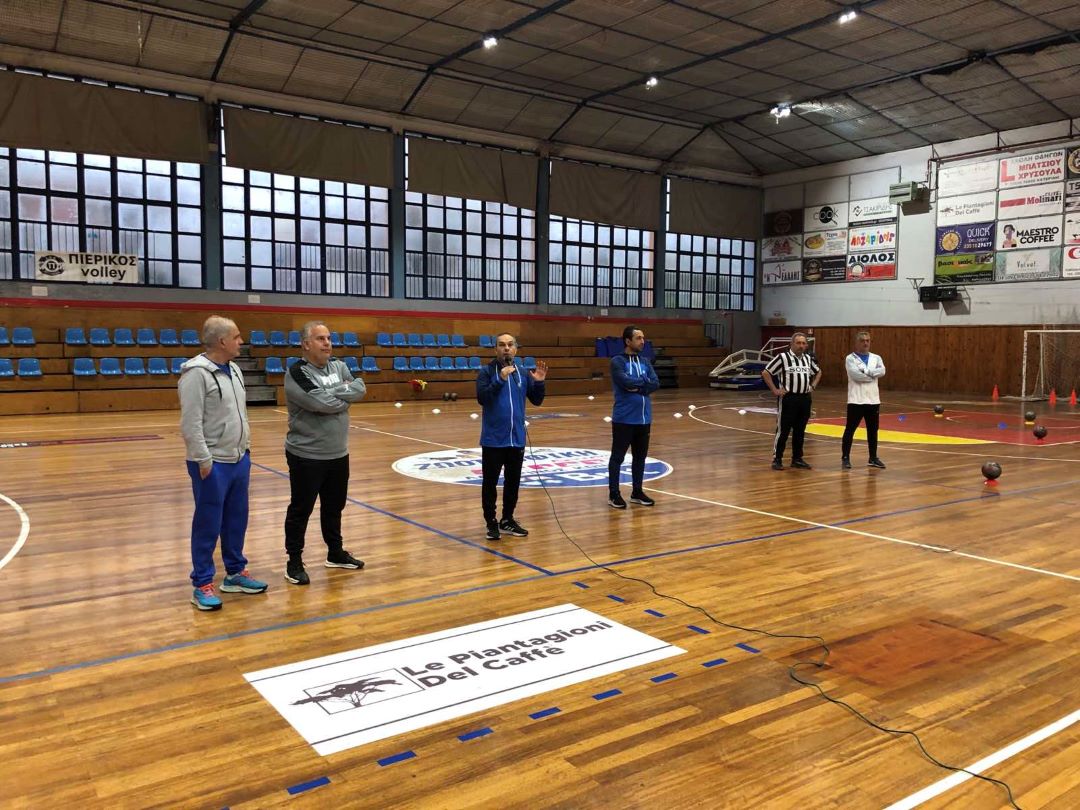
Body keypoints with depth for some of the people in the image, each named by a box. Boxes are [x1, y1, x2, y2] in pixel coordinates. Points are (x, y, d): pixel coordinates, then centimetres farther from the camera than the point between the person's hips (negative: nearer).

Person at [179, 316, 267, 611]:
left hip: (239, 459, 8)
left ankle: (235, 573, 30)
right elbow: (190, 423, -20)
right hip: (213, 465, -8)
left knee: (236, 521, 16)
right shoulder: (196, 373, -17)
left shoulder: (234, 370, 11)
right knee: (208, 525, 2)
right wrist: (204, 460, -19)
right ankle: (202, 585, 14)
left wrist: (245, 445, 15)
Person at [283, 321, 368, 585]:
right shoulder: (297, 373, -15)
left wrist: (333, 393, -18)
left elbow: (361, 389, -7)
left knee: (334, 506, 18)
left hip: (338, 454, 7)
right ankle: (294, 561, 16)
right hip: (306, 456, -6)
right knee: (301, 509, 4)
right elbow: (322, 403, -26)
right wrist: (344, 397, -10)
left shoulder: (338, 366, 7)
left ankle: (335, 552, 34)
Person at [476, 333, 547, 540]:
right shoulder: (487, 372, -6)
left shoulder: (523, 373, 6)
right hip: (493, 439, -4)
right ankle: (491, 523, 15)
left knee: (513, 482, 13)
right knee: (490, 483, 4)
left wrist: (539, 382, -10)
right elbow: (482, 398, -19)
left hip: (517, 439, 4)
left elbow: (536, 401, 8)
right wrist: (500, 380, -28)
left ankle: (508, 520, 26)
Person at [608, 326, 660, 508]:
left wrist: (637, 387, -15)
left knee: (640, 456, 12)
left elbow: (655, 384, -1)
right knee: (618, 456, 2)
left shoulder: (645, 362, 11)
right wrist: (644, 381, -7)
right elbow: (626, 382, -22)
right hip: (624, 418, -6)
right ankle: (614, 494, 10)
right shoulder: (617, 361, -8)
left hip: (644, 418, 6)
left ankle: (637, 491, 24)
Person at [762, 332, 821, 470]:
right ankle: (777, 459, 5)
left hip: (805, 398, 6)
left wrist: (812, 386, 14)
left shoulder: (809, 359, 11)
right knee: (783, 430, -2)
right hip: (788, 398, -6)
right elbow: (765, 373, -10)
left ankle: (797, 458, 21)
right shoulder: (782, 357, -9)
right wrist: (775, 390, -11)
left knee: (800, 431, 11)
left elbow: (818, 372, 29)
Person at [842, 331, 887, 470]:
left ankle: (873, 458, 22)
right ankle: (845, 457, 8)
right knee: (850, 429, 0)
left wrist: (866, 372, -17)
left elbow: (882, 371, -9)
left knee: (873, 430, 11)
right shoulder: (850, 359, -4)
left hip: (873, 400, 4)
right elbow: (855, 375, -19)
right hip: (856, 400, -4)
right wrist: (873, 375, -10)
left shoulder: (876, 358, 9)